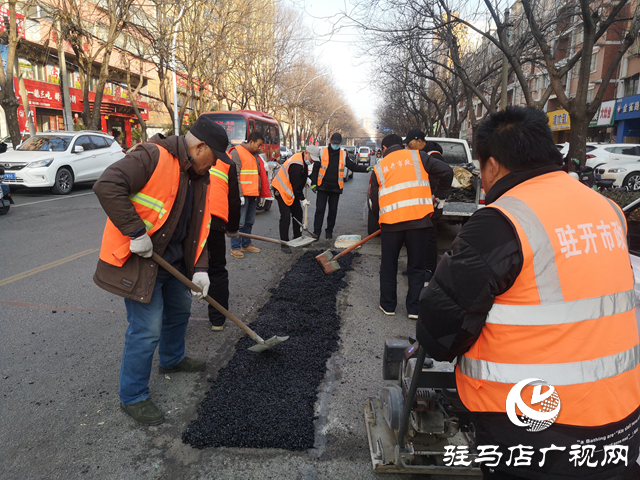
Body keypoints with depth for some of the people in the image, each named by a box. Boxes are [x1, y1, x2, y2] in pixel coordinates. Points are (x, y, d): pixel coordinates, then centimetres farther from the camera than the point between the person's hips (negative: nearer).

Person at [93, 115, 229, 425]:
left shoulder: (198, 177, 8)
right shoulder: (153, 157, -20)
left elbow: (199, 227, 9)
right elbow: (107, 186, -30)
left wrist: (199, 268, 0)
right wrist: (136, 232, -29)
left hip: (173, 257, 9)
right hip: (136, 259, -9)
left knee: (180, 309, 23)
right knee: (147, 329, -6)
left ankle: (172, 359, 50)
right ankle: (133, 397, 14)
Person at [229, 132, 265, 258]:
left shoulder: (255, 155, 18)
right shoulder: (237, 152, -9)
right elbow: (235, 176, -14)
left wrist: (259, 192, 20)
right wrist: (239, 195, -18)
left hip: (253, 195, 8)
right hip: (242, 195, -8)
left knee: (249, 222, 14)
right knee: (239, 222, -6)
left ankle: (246, 244, 24)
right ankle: (235, 248, 3)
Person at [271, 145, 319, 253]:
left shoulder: (303, 159, 3)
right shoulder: (296, 165, -29)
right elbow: (296, 185, -24)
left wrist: (306, 178, 5)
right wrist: (302, 199, -17)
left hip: (292, 191, 10)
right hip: (282, 191, -10)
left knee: (298, 213, 11)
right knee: (286, 216, -10)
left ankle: (298, 238, 23)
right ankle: (284, 243, -5)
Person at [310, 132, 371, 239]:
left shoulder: (343, 154, 7)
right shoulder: (322, 152, 0)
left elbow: (353, 166, 8)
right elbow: (315, 169, 2)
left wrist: (366, 169, -5)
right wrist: (313, 183, -4)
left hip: (336, 188, 2)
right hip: (322, 186, -2)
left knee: (333, 211, 8)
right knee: (320, 210, -4)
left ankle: (329, 231, 21)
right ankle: (316, 232, 1)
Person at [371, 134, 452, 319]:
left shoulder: (379, 167, 13)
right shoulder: (416, 156, 10)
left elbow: (375, 202, 13)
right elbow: (446, 171, 3)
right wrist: (438, 194, 16)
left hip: (390, 221, 1)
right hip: (419, 219, 0)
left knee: (388, 265, 17)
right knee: (417, 266, 12)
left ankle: (388, 305, 24)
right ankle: (414, 308, 16)